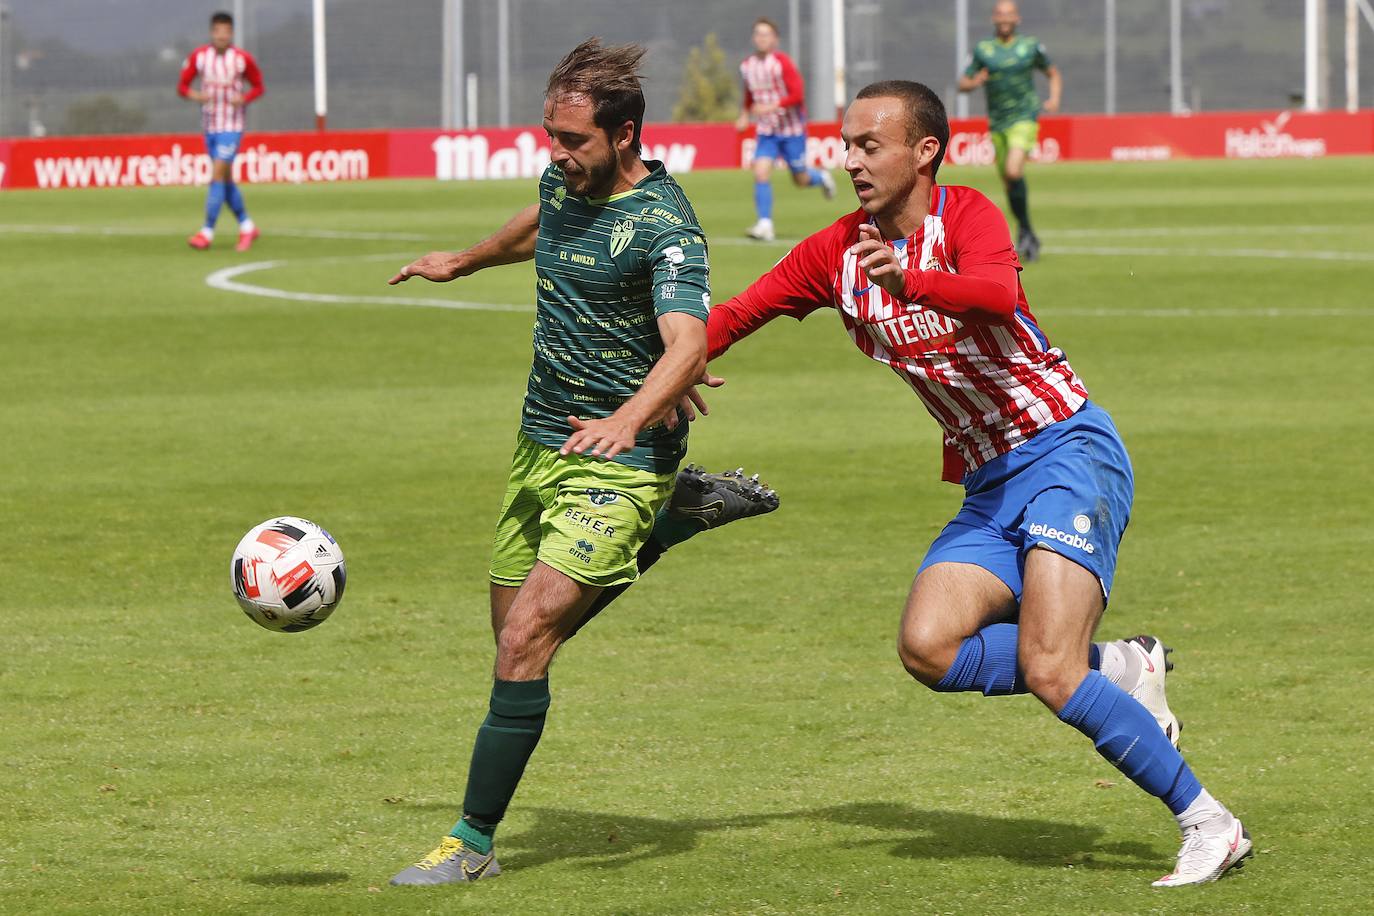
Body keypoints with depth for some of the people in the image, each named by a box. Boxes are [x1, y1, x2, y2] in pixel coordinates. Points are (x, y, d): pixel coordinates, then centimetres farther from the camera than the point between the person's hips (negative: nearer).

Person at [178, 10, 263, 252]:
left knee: (218, 175, -14)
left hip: (231, 126, -4)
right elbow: (182, 86, 5)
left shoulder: (243, 59, -6)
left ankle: (207, 232, -15)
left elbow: (258, 87, 5)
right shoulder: (198, 57, 0)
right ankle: (247, 227, 27)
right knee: (226, 180, 12)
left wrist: (243, 99, -16)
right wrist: (194, 95, -17)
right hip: (210, 126, 4)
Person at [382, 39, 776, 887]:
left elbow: (688, 345, -34)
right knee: (519, 634, 16)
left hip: (618, 462, -9)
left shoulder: (664, 226, -20)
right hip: (542, 442, 9)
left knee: (525, 642, -17)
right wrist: (464, 262, 46)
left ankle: (473, 845, -8)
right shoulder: (563, 182, 3)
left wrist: (628, 420, -52)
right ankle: (680, 512, 31)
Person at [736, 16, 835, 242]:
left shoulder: (782, 63, -15)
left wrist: (771, 107, -29)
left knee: (800, 180, 6)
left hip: (792, 130, -4)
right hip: (767, 131, 4)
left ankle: (821, 177, 42)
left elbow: (798, 94, -20)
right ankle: (765, 225, -15)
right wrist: (744, 115, 8)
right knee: (761, 173, -15)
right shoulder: (747, 66, 3)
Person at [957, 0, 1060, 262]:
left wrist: (1054, 98, -2)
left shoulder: (1031, 46, 3)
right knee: (1009, 184, 7)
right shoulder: (982, 50, 5)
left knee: (1014, 172, -25)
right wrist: (974, 82, -16)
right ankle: (1029, 237, 23)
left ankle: (1024, 229, -13)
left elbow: (1054, 74, 16)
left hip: (1024, 119, -3)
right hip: (997, 123, 3)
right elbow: (962, 84, 7)